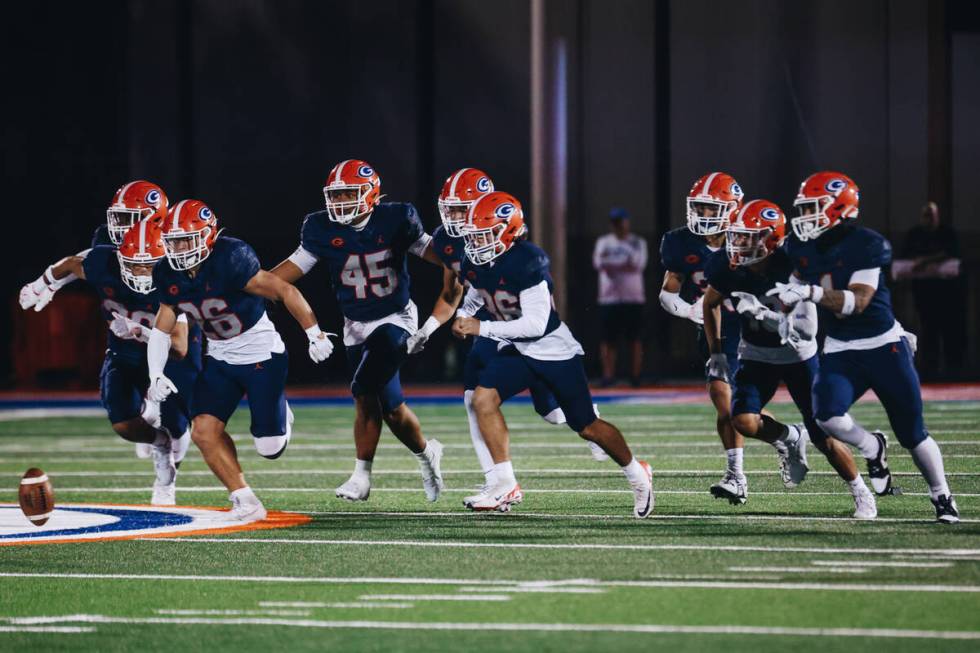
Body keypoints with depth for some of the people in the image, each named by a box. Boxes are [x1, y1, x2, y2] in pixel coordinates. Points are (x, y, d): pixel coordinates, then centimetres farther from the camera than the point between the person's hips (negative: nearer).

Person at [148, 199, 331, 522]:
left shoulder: (230, 261, -27)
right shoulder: (170, 276, -5)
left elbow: (286, 292, -22)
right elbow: (161, 329, 3)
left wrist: (315, 335, -18)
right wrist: (156, 376, -10)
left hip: (262, 356, -6)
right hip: (221, 359, 6)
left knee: (270, 448, -2)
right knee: (203, 430, -12)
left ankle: (280, 418, 34)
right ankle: (245, 502, -2)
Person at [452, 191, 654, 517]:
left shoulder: (529, 261, -28)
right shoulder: (475, 264, -5)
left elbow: (535, 324, -29)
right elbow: (474, 298, 17)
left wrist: (481, 328, -28)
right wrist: (463, 322, -4)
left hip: (554, 350, -6)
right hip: (516, 350, 6)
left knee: (587, 427, 4)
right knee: (483, 398, -18)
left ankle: (637, 475, 29)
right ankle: (506, 487, -13)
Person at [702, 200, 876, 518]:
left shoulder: (791, 268, -28)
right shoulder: (728, 268, -16)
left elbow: (808, 329, -32)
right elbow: (709, 304, 6)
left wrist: (763, 314, -45)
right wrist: (715, 352, 4)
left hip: (798, 356, -3)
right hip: (756, 355, 3)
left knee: (823, 436, -4)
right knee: (743, 420, -21)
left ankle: (862, 494, 19)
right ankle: (791, 438, 12)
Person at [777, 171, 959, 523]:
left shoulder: (865, 245, -17)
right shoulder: (803, 248, 2)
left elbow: (857, 301, -25)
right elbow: (794, 291, 21)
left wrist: (810, 292, -35)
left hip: (884, 346, -4)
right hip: (840, 350, 4)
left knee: (912, 433, 2)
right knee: (827, 414, -24)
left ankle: (942, 496, 25)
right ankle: (872, 448, 7)